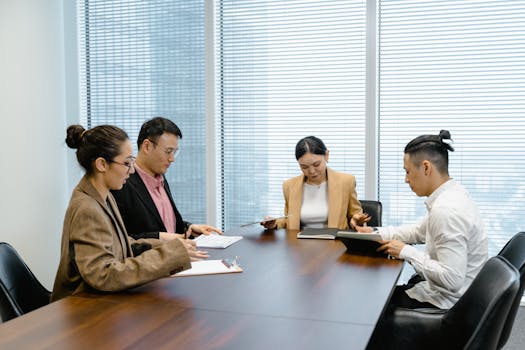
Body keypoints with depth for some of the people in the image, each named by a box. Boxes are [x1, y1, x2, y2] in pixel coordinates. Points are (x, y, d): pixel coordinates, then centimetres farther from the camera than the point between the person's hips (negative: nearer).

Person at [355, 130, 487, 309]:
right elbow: (419, 231, 17)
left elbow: (452, 279, -29)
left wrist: (406, 252, -20)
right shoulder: (452, 194, 2)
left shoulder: (446, 210, -28)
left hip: (444, 304, -8)